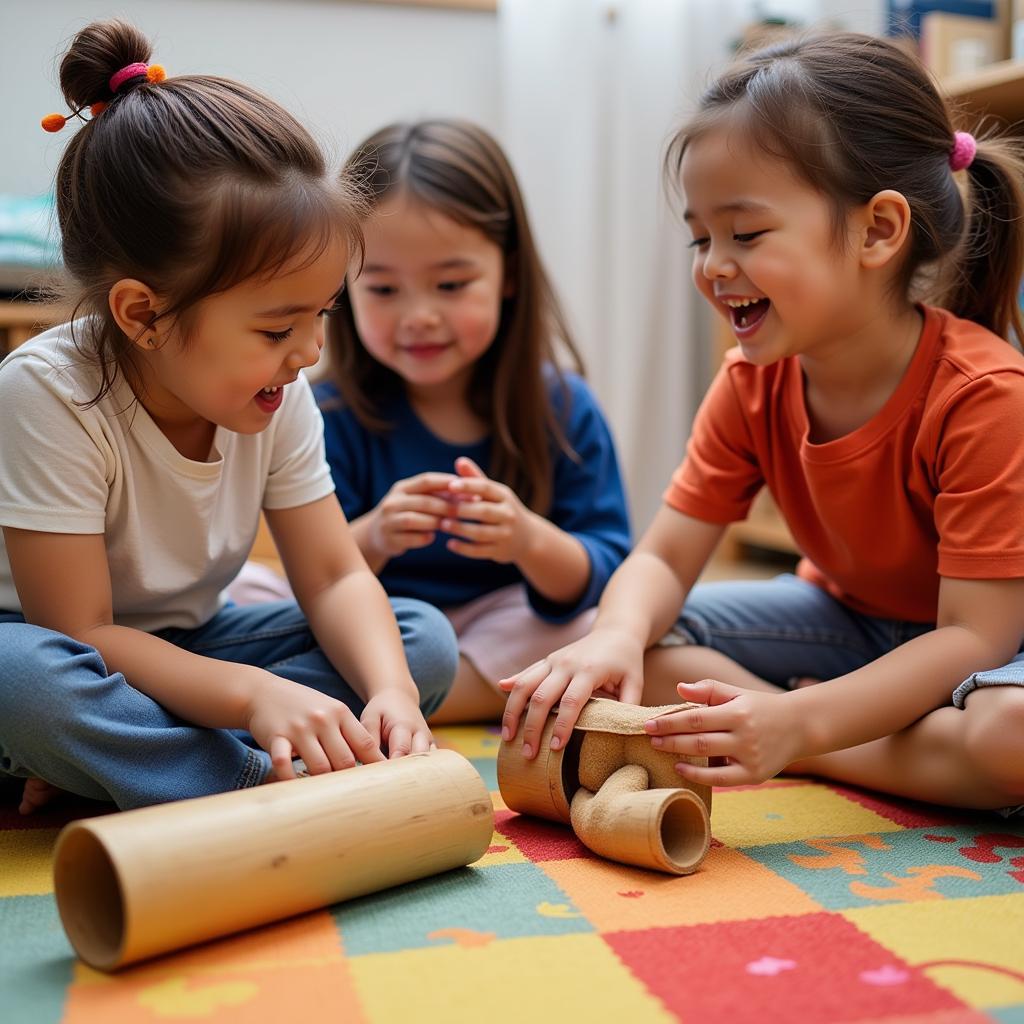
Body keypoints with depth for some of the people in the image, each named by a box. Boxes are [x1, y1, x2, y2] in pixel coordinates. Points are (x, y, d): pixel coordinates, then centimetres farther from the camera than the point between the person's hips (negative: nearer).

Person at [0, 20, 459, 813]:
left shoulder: (279, 396, -10)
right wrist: (252, 693, -37)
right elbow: (81, 634, -26)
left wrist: (390, 690, -29)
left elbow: (336, 577, -9)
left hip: (187, 646, 6)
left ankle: (101, 765, -21)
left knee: (423, 639, -14)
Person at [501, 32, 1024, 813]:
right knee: (633, 648, -14)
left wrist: (797, 724, -43)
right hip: (850, 614, 5)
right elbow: (664, 558, -11)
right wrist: (615, 639, -36)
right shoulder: (753, 384, -10)